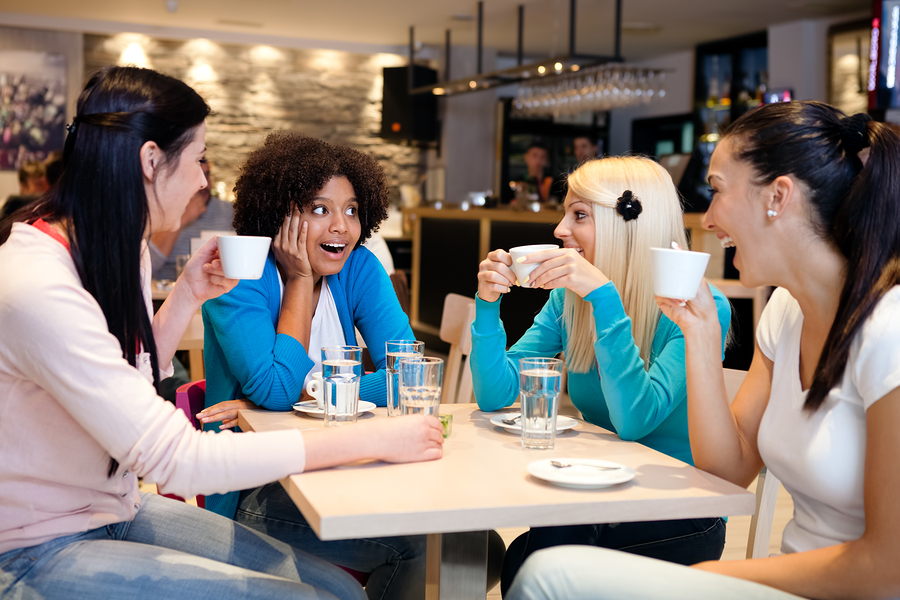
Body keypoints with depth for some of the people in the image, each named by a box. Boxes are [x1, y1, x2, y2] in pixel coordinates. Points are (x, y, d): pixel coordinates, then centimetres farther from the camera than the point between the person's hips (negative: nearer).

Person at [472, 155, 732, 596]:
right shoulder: (569, 298, 3)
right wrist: (488, 304, -14)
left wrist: (605, 297, -31)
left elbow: (634, 420, -27)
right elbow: (496, 395, 0)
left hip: (680, 518, -4)